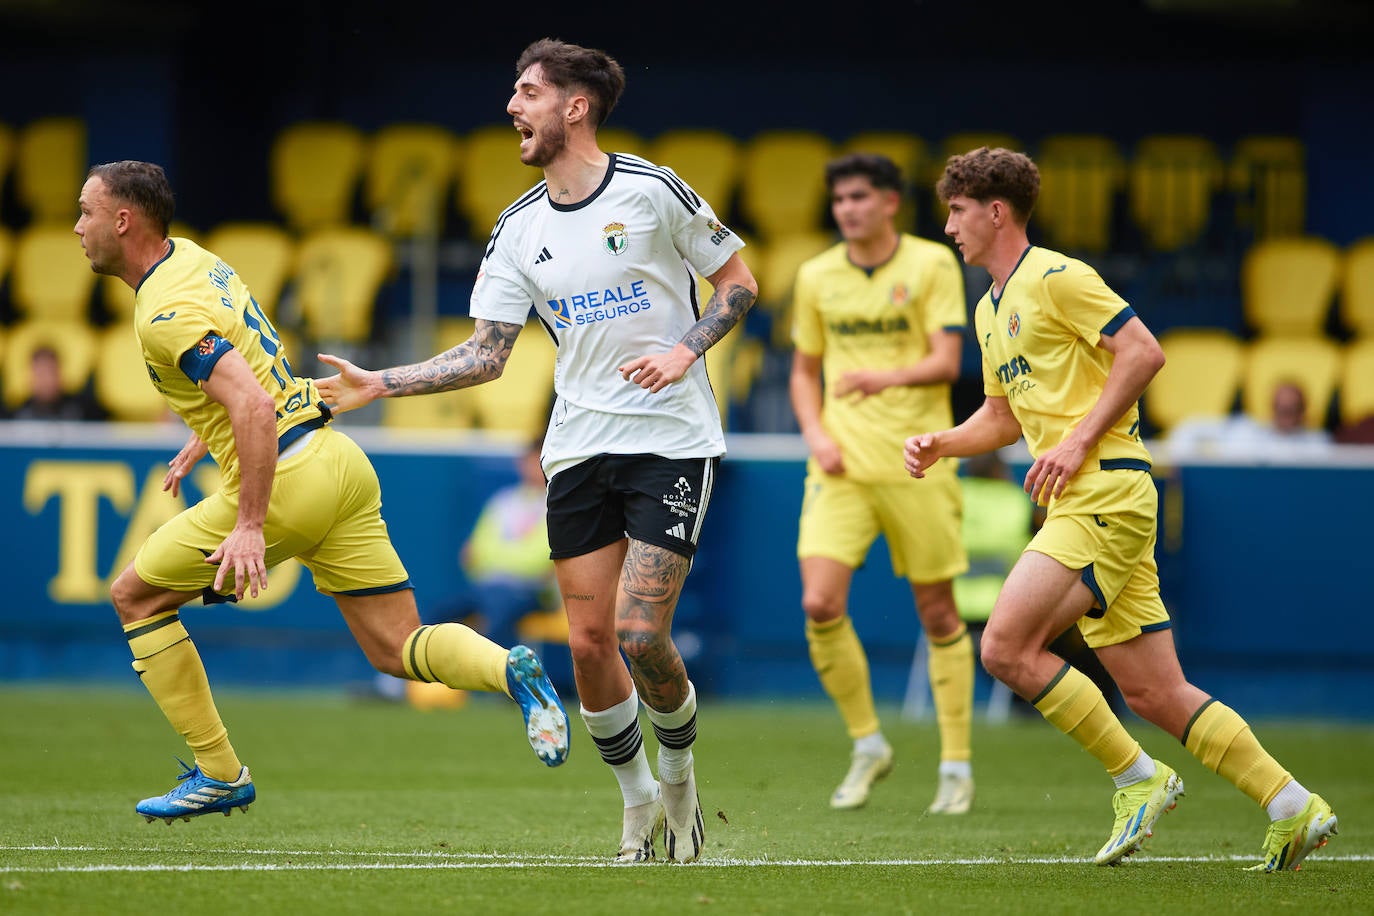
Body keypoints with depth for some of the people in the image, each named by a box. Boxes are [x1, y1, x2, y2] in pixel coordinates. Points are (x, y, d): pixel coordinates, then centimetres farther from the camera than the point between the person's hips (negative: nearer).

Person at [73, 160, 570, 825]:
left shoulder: (164, 315, -16)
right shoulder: (190, 258, 14)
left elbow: (255, 407, -27)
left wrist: (250, 525, -28)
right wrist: (201, 442, 33)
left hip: (285, 482, -9)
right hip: (339, 463, 9)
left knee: (135, 595, 9)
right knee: (398, 650, 7)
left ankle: (218, 774, 10)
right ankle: (511, 669, -19)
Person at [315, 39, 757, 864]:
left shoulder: (652, 190, -6)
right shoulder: (520, 229, 7)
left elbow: (739, 281, 2)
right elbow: (486, 355, 7)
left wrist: (686, 349, -14)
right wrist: (378, 385, -1)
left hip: (673, 439, -5)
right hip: (580, 447, 5)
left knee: (641, 635, -13)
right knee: (589, 641, -1)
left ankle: (680, 772, 15)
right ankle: (639, 803, 19)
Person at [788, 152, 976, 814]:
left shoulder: (933, 265, -2)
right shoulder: (816, 277, 9)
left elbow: (946, 362, -10)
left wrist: (889, 376, -29)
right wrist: (816, 434, 0)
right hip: (842, 464, 3)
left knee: (937, 612, 2)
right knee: (821, 604, -12)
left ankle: (957, 765, 14)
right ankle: (867, 745, 7)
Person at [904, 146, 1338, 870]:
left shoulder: (1056, 278, -6)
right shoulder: (990, 310, 22)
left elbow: (1144, 351, -13)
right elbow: (1003, 416, 30)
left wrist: (1078, 443, -16)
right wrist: (937, 444, 12)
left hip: (1106, 493, -9)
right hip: (1078, 507, 9)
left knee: (1007, 647, -16)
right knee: (1152, 693, 3)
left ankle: (1138, 779, -6)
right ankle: (1293, 809, 5)